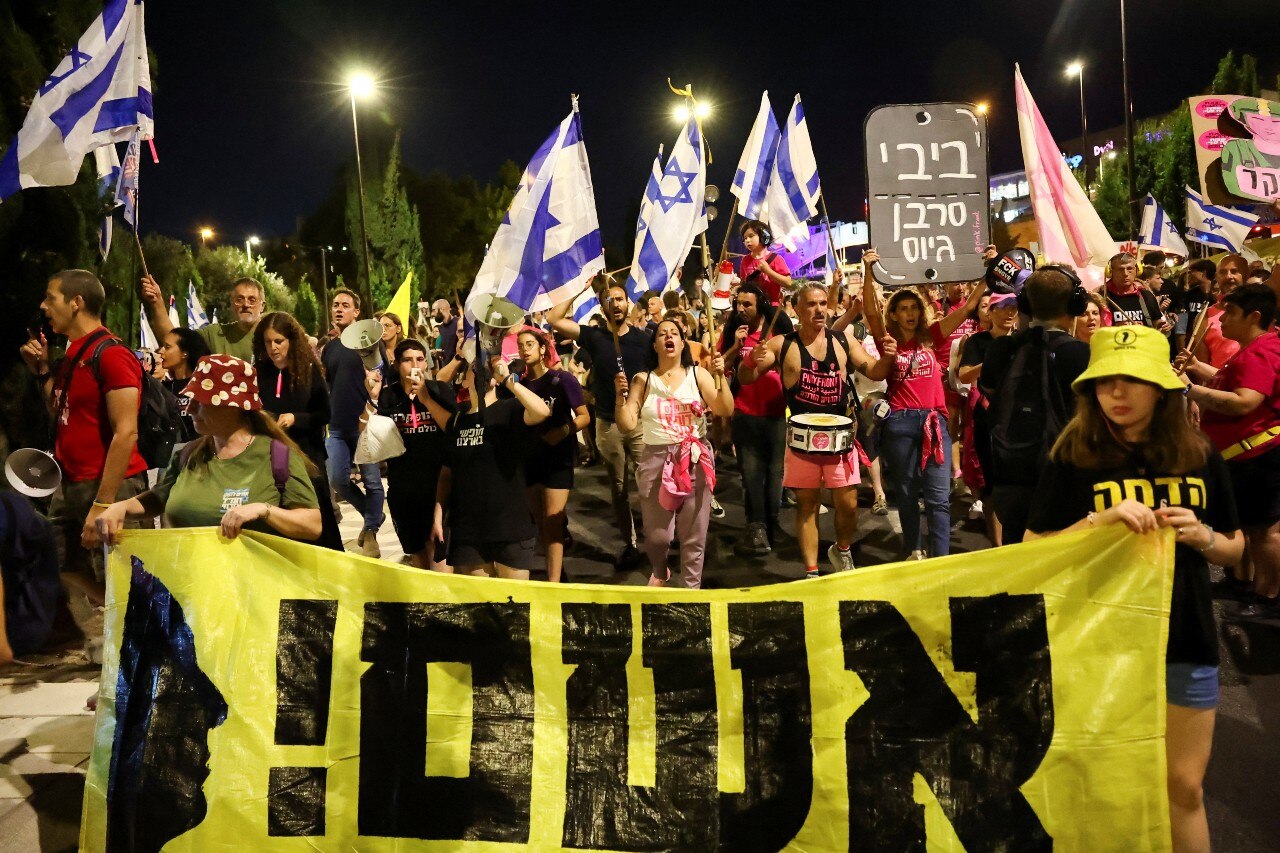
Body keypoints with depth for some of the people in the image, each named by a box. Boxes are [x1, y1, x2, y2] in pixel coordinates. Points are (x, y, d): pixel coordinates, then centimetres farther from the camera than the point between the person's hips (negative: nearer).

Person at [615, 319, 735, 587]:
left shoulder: (698, 375, 4)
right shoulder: (642, 380, 5)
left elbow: (726, 411, -4)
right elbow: (628, 424, 0)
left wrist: (720, 376, -14)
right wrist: (620, 394, -13)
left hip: (695, 460, 0)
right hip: (656, 460, 0)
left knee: (694, 535, 4)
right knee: (657, 534, 5)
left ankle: (691, 587, 23)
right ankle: (659, 572, 37)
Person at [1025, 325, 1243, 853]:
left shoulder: (1199, 458, -1)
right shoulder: (1074, 458, -10)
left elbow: (1234, 550, 10)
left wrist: (1202, 537, -12)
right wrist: (1098, 521, -24)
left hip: (1185, 641, 2)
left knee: (1184, 787, 13)